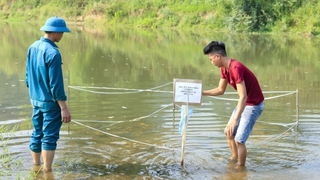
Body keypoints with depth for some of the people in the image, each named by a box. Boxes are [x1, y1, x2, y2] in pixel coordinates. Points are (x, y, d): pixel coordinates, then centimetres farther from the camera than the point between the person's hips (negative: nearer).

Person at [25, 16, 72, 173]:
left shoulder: (32, 48, 4)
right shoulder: (53, 53, -20)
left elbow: (28, 76, 12)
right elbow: (56, 84, -20)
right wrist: (64, 108, -16)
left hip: (35, 100, 8)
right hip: (50, 102, -8)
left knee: (36, 134, 16)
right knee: (49, 137, 1)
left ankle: (36, 166, 27)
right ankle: (47, 171, 7)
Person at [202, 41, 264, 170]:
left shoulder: (236, 68, -30)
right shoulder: (224, 68, -1)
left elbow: (243, 97, -34)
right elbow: (220, 90, 12)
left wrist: (235, 120, -39)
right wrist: (202, 93, 4)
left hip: (253, 106, -10)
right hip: (244, 103, 10)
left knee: (239, 140, -10)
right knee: (228, 132, 18)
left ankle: (241, 168, 9)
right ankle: (234, 157, 38)